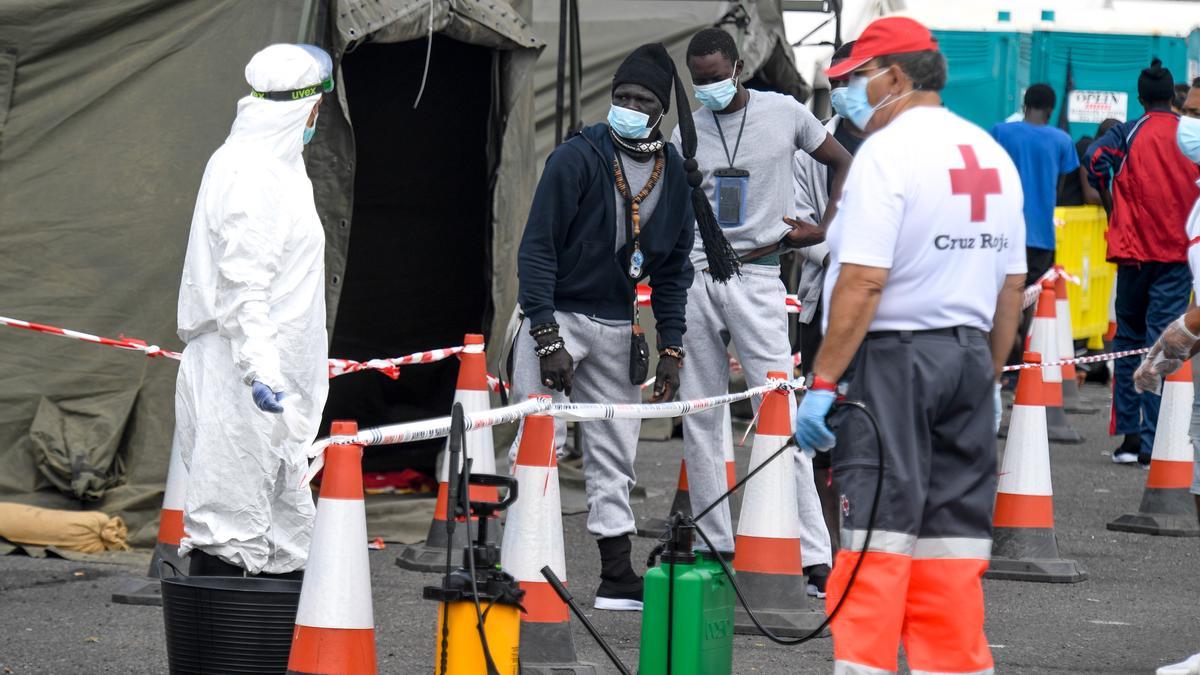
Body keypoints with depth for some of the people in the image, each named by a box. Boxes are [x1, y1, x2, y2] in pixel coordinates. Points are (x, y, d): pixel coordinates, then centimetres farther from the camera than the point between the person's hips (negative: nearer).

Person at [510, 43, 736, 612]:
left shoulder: (675, 175, 4)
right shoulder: (577, 158, -13)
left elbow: (673, 268, 12)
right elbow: (537, 249, -14)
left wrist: (671, 347, 5)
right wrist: (549, 342, -19)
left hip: (616, 327, 5)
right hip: (556, 315, -5)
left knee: (614, 457, 8)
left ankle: (618, 577, 12)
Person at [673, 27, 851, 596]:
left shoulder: (784, 114, 1)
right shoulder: (687, 130, 9)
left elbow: (843, 163, 12)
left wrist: (825, 230, 2)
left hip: (755, 276, -4)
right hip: (695, 277, 4)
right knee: (697, 421, 4)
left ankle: (814, 556, -14)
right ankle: (716, 549, 11)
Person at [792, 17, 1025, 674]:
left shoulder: (886, 152, -12)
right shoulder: (993, 155, 11)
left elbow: (862, 281, -19)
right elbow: (1011, 285, 15)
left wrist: (823, 382, -16)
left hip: (889, 356, -7)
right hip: (967, 355, 7)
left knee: (876, 530, -7)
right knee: (953, 528, 10)